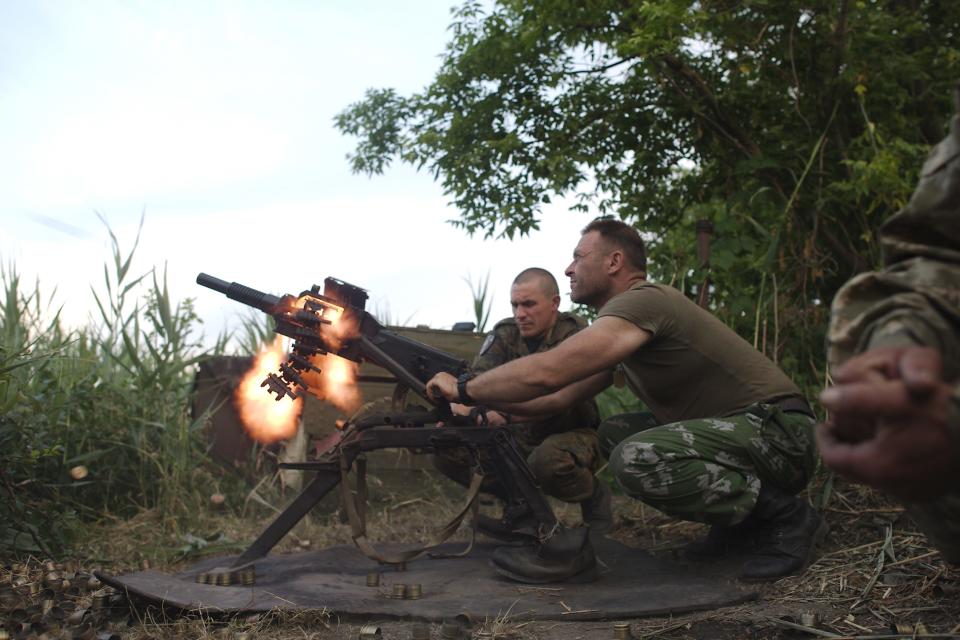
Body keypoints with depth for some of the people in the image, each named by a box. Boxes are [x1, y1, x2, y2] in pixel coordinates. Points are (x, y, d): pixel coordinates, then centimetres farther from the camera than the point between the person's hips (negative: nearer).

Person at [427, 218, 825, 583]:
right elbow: (561, 395, 16)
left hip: (777, 432, -10)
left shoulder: (643, 300, -17)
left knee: (637, 459, -30)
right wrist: (479, 401, 11)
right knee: (613, 433, 12)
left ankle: (785, 517, -9)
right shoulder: (622, 319, 15)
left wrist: (463, 389, -12)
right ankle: (742, 516, 11)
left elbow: (545, 373, -25)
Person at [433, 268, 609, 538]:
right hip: (519, 438, 5)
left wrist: (502, 414, -48)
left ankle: (593, 495, -4)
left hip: (573, 436, -5)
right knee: (445, 447, -12)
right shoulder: (504, 334, -1)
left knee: (548, 460, -39)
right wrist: (460, 406, -39)